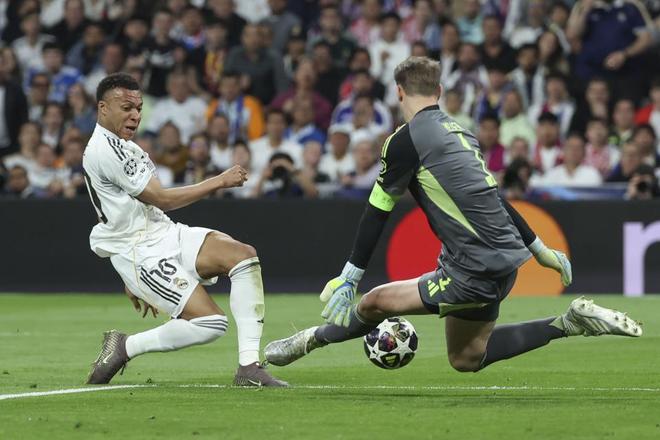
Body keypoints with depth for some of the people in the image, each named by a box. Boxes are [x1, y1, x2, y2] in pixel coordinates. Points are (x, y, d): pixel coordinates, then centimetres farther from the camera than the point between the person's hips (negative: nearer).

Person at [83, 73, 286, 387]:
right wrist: (219, 182, -8)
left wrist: (132, 281, 30)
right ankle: (125, 347, -1)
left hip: (165, 235, 10)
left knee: (243, 255, -14)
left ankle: (249, 367, -19)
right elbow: (161, 199, -14)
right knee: (211, 323, -21)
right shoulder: (105, 148, -14)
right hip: (141, 253, -10)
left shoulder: (120, 146, 20)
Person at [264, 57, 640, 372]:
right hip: (504, 260, 9)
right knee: (466, 359, 21)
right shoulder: (460, 132, 15)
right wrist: (541, 250, 31)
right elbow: (491, 197, 24)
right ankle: (571, 324, 17)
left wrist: (349, 279, -2)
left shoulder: (406, 140, -11)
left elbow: (377, 213, -7)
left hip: (477, 272, -9)